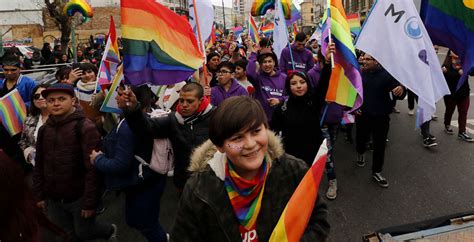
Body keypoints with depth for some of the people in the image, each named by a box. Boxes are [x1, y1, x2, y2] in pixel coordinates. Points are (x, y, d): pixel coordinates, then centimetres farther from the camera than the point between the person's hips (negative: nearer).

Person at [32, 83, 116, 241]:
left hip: (79, 197, -6)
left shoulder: (85, 127, -16)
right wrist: (39, 195, 8)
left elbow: (93, 168, -19)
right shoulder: (44, 129, 4)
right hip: (53, 199, 6)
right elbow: (39, 165, 10)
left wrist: (90, 201, -20)